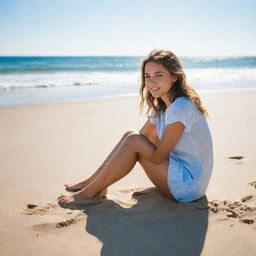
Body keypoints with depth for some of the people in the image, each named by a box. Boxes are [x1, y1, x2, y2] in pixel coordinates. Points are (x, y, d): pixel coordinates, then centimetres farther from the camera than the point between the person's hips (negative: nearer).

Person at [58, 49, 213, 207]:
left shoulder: (181, 107, -23)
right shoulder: (160, 106, 7)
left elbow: (159, 157, -20)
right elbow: (143, 136, 11)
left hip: (189, 184, -9)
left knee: (133, 140, -18)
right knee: (131, 136, 3)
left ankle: (90, 192, -8)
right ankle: (94, 182, 7)